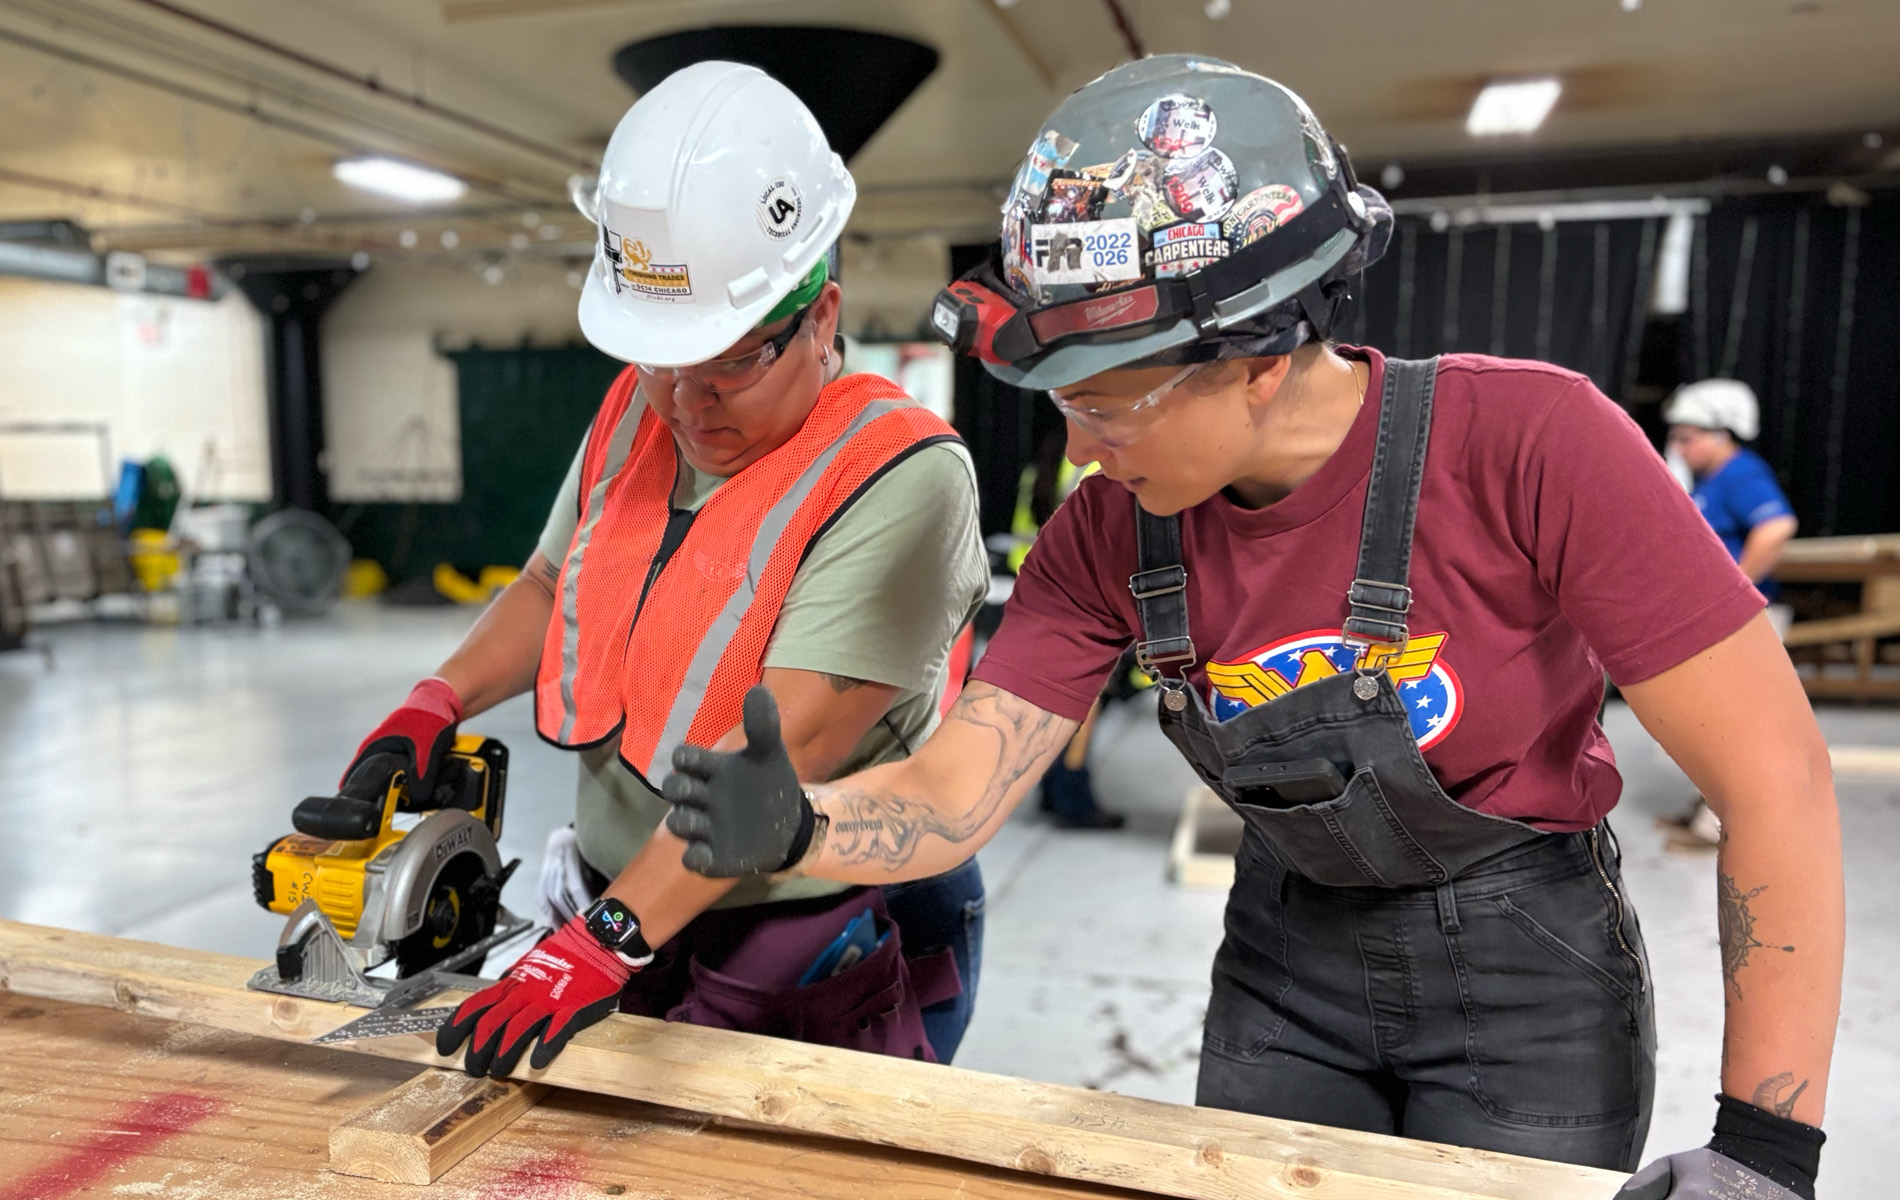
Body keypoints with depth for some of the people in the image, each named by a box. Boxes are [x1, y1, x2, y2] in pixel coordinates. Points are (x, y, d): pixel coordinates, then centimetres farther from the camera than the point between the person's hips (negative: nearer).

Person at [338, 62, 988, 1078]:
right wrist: (438, 702, 1)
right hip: (615, 919, 7)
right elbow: (551, 585, 17)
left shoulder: (898, 476, -21)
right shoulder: (634, 414, 3)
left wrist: (607, 939, -27)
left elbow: (785, 744, -27)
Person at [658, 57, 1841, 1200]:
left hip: (1527, 964, -3)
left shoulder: (1525, 444, -27)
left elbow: (1777, 776, -22)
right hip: (1287, 957, 4)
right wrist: (794, 826, -36)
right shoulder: (1111, 531, -14)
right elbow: (950, 801, -15)